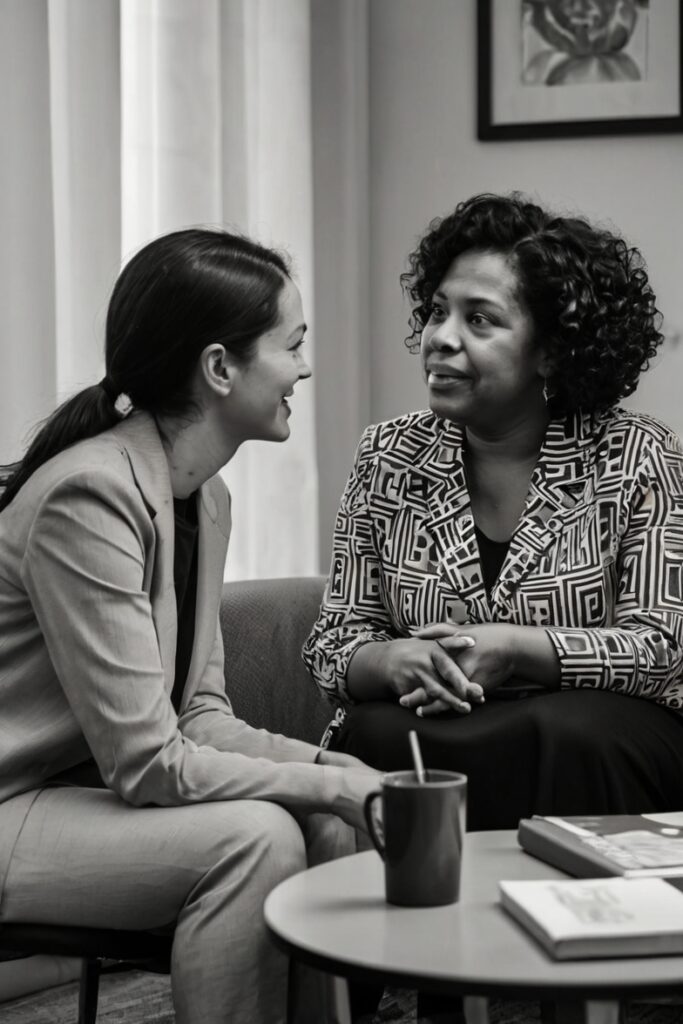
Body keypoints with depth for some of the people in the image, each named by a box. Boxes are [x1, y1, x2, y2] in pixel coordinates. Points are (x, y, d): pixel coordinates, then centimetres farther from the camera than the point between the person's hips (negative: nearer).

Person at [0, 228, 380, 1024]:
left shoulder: (205, 497, 7)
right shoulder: (90, 495, -23)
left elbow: (198, 717, 5)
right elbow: (145, 763, -25)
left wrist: (327, 765, -10)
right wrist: (330, 783, -20)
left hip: (98, 791, 9)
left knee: (332, 829, -8)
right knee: (255, 835, -25)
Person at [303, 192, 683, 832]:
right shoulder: (387, 459, 7)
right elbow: (334, 643, 6)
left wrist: (513, 648, -19)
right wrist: (396, 660, -18)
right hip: (433, 725, 2)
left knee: (567, 738, -34)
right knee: (376, 738, -31)